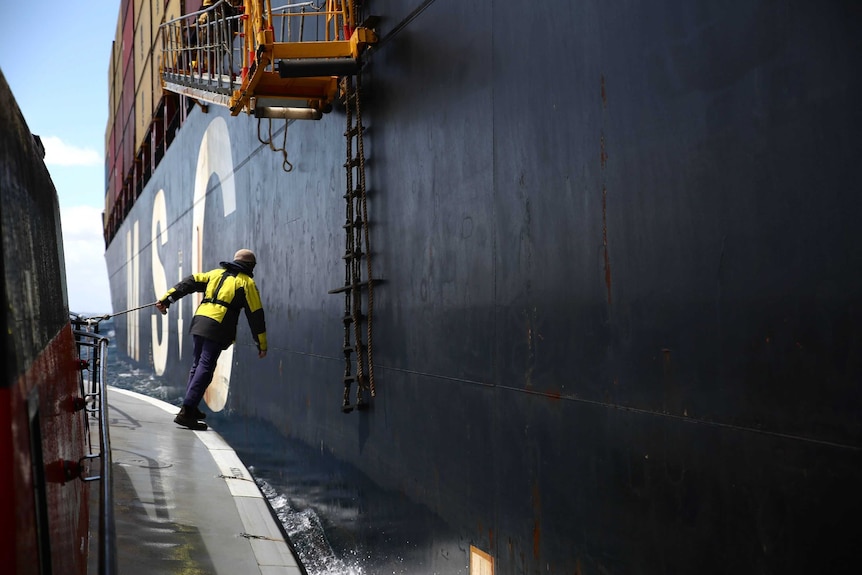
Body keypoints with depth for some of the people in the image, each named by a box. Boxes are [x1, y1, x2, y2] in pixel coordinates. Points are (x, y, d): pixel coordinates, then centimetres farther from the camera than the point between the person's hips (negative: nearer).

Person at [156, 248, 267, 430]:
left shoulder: (216, 273, 23)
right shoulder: (247, 282, 7)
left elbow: (189, 283, 15)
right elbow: (256, 315, 5)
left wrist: (167, 299, 15)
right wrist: (262, 344, 8)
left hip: (199, 322, 6)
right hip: (218, 329, -6)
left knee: (197, 365, 19)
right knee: (205, 369, -9)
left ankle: (190, 408, 27)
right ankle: (186, 412, -16)